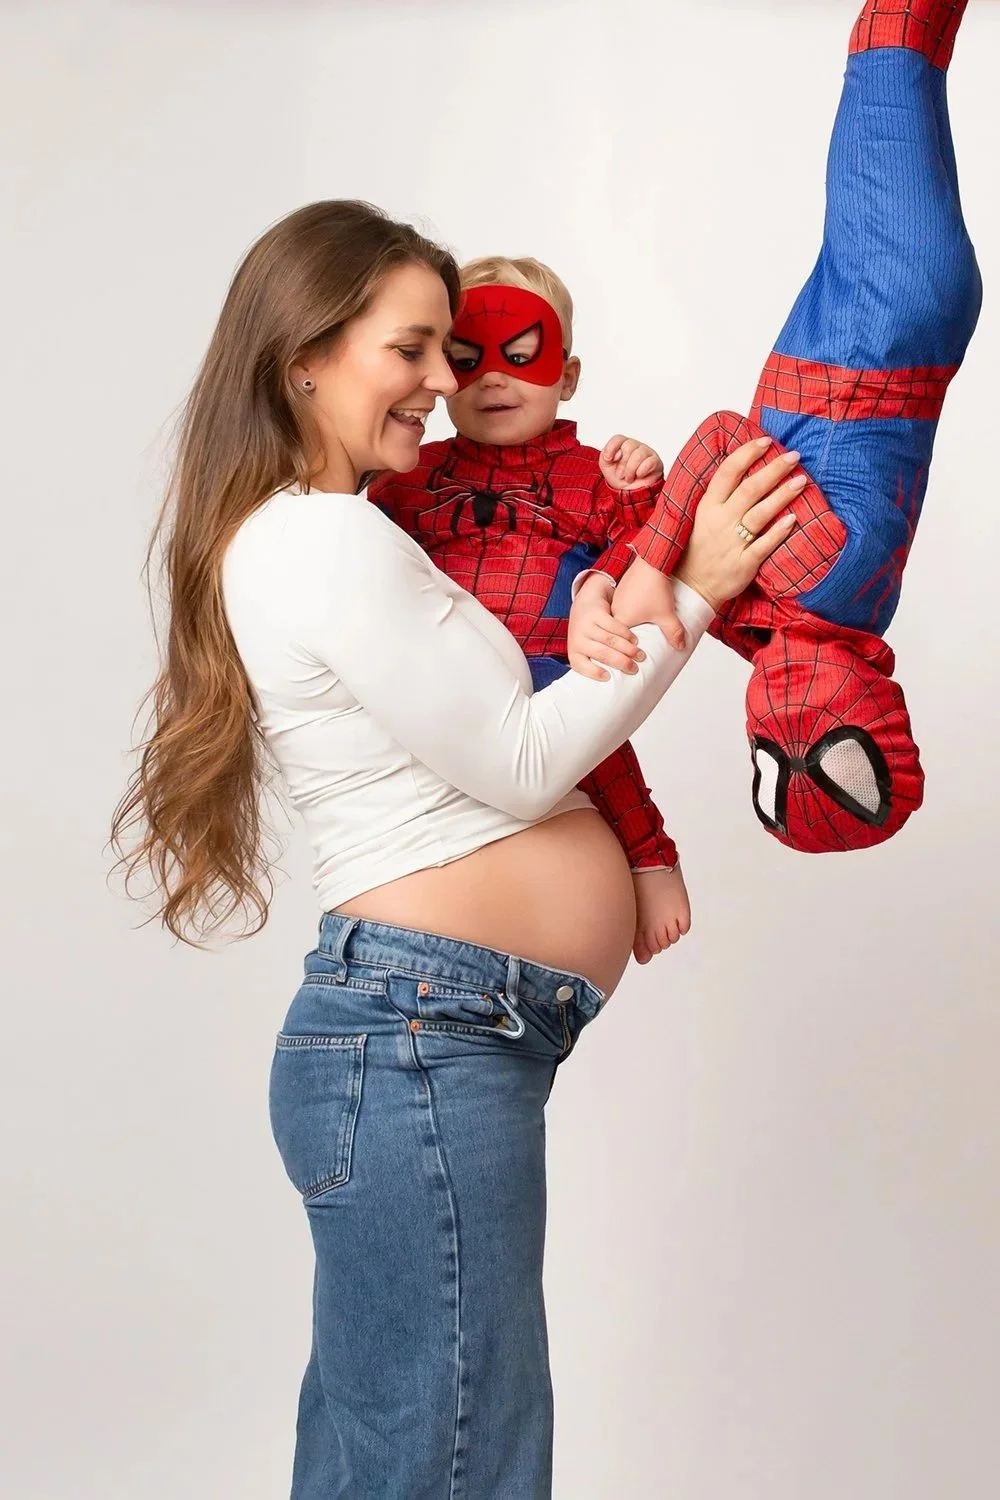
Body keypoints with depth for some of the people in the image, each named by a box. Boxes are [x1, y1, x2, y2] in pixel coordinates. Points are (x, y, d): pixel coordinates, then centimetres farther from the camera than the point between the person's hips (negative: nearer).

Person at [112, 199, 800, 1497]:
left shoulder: (282, 537, 18)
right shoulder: (327, 539, -13)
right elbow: (519, 763, -11)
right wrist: (688, 593, -7)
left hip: (407, 1039, 10)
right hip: (425, 1042, -10)